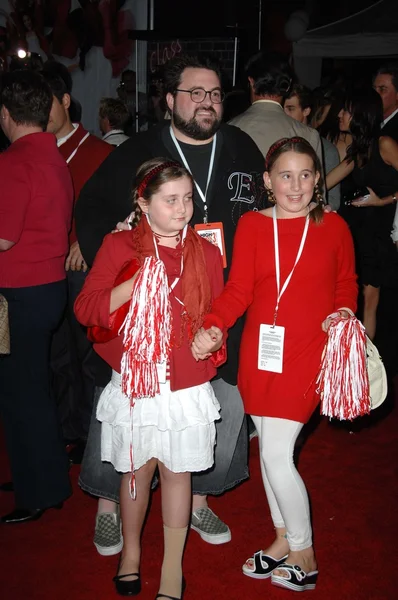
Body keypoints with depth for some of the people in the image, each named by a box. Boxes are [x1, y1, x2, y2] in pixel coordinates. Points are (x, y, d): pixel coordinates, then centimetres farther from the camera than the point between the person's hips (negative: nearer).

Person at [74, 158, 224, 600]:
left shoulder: (206, 253, 2)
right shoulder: (118, 247, -5)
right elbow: (86, 310, -10)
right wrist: (136, 282, -20)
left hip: (187, 387, 1)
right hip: (134, 383, -1)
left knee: (176, 472, 9)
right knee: (136, 470, 14)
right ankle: (130, 552, 40)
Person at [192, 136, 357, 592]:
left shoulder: (333, 227, 0)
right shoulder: (252, 225, 2)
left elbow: (346, 284, 10)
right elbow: (238, 288, -3)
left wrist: (343, 313, -10)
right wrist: (212, 327, -18)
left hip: (305, 354, -3)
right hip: (259, 350, 3)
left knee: (276, 455, -5)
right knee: (268, 450, 13)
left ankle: (304, 556, 17)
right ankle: (284, 541, 34)